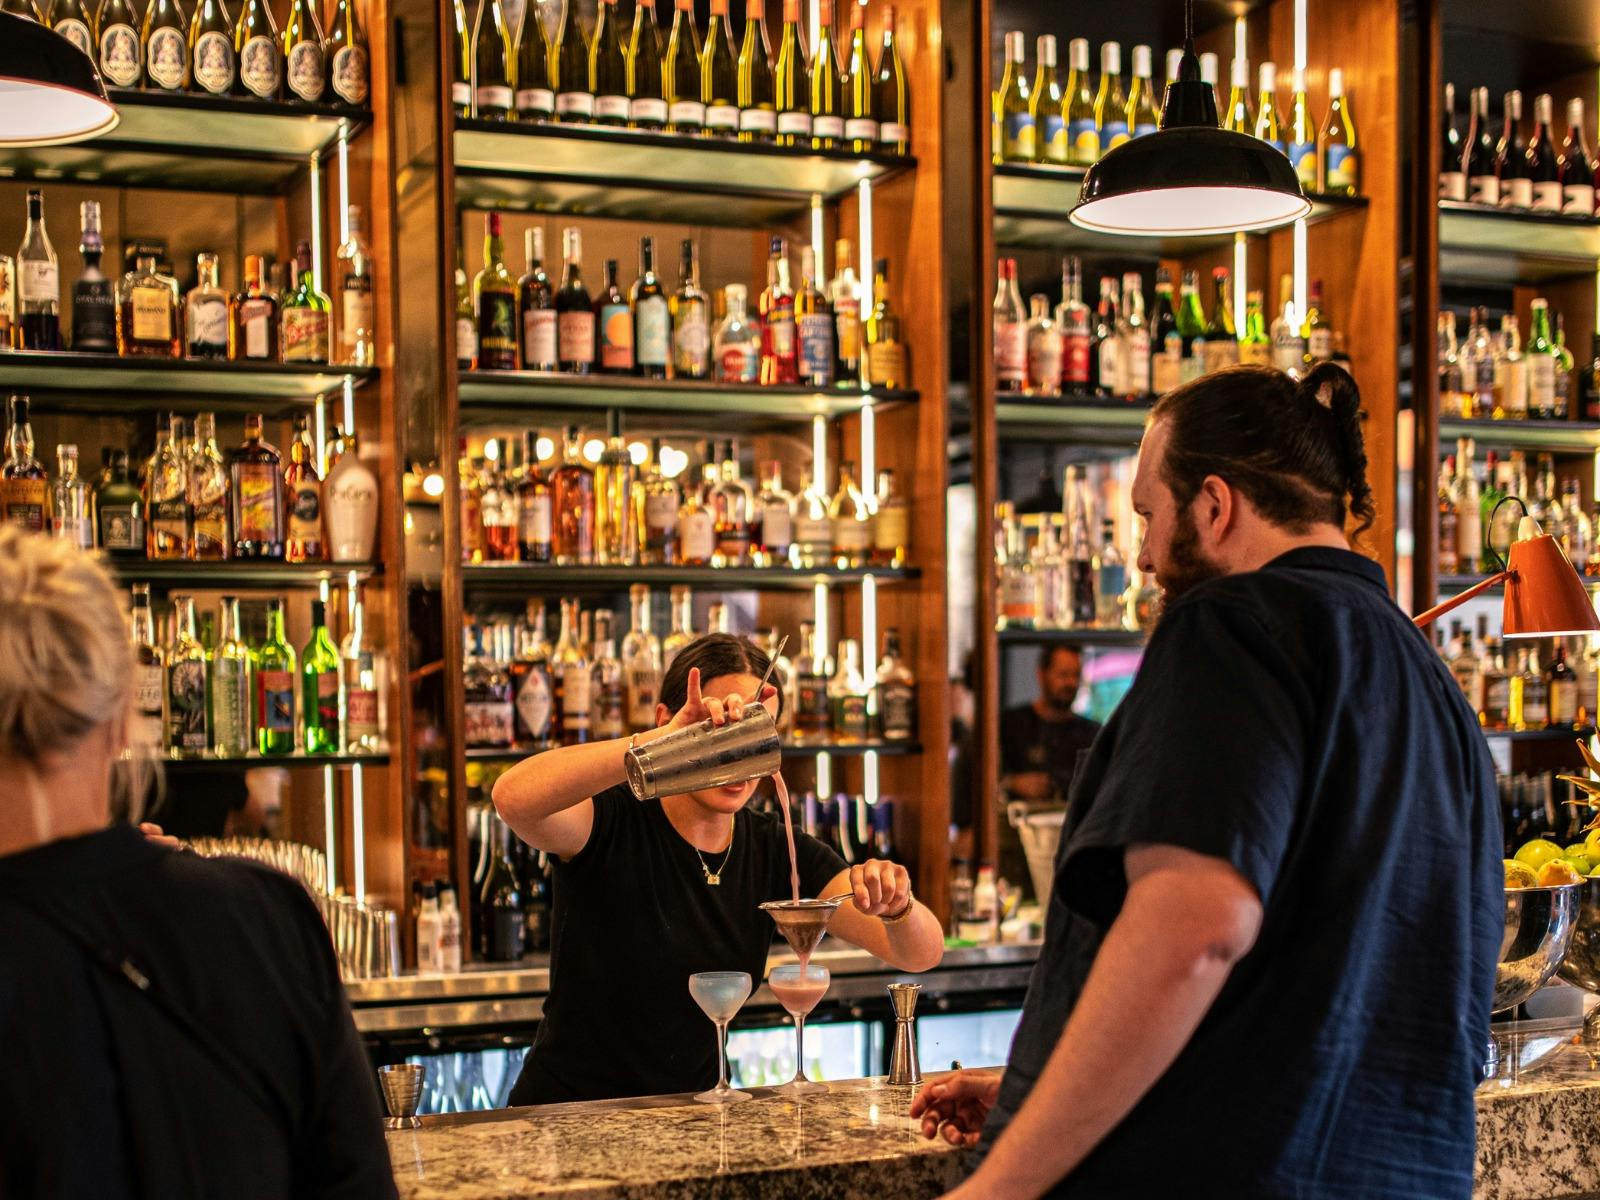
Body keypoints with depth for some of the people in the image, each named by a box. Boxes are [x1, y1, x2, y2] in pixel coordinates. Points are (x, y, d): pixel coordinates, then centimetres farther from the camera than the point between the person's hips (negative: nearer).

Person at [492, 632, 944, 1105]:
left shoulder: (776, 853, 2)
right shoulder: (615, 823, -12)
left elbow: (922, 953, -4)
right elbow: (513, 797, -35)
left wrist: (897, 906, -27)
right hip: (566, 1119, -4)